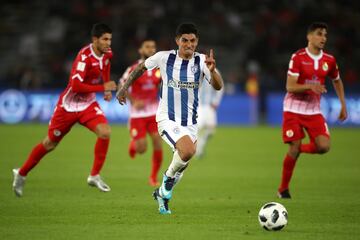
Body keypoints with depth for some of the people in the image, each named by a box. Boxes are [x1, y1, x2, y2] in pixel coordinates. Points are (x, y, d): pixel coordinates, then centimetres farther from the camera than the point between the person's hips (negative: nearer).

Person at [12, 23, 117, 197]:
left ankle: (94, 176, -7)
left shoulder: (107, 54, -5)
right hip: (68, 105, -5)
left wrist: (107, 88, 8)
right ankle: (21, 174, 29)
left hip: (88, 104, 5)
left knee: (105, 132, -21)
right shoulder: (84, 56, -28)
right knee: (50, 144, 8)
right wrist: (103, 87, -31)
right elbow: (76, 86, -34)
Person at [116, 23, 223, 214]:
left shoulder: (202, 61, -6)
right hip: (167, 119, -4)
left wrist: (212, 70, -37)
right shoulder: (164, 57, -8)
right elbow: (141, 68, 10)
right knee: (188, 151, -28)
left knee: (183, 160, 12)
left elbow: (218, 87, -18)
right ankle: (169, 176, 1)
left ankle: (162, 194, 37)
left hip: (190, 122, 4)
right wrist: (124, 88, 12)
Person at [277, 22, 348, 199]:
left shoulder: (329, 60, 2)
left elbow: (337, 81, 20)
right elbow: (290, 87, -15)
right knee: (294, 148, -8)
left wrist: (343, 105, 13)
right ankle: (283, 189, 8)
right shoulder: (298, 57, -11)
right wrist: (309, 86, -30)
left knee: (324, 146, -14)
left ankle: (300, 149, 19)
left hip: (313, 111, 4)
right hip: (293, 109, -4)